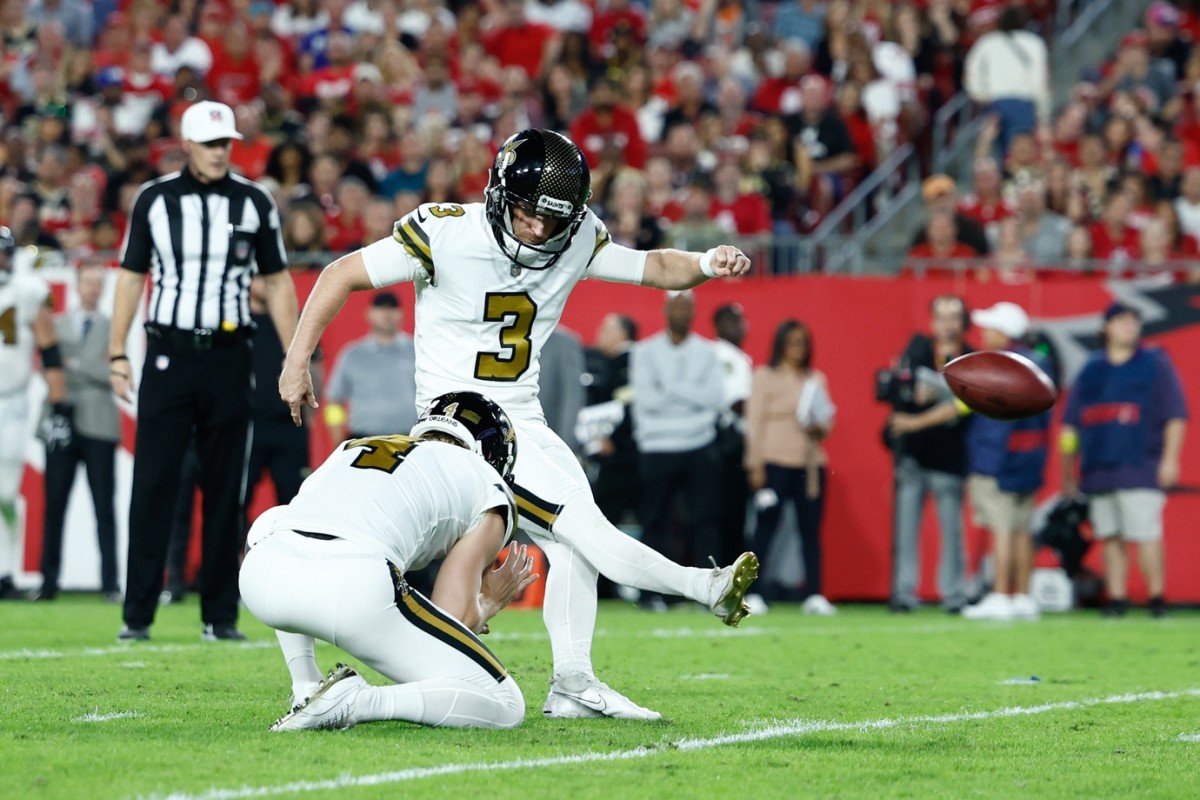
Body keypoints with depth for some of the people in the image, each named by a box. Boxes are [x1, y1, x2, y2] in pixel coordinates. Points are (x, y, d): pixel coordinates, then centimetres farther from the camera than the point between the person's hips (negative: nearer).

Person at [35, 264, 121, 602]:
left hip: (98, 426, -2)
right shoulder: (57, 325, 13)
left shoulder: (113, 327, 6)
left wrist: (75, 365, -6)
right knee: (54, 505, 1)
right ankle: (49, 580, 4)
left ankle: (110, 583, -3)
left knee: (104, 508, -3)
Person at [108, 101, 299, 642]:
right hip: (167, 354, -1)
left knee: (225, 490, 4)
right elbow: (132, 276, 7)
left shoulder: (254, 203, 4)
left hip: (227, 355, 1)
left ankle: (220, 614, 10)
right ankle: (138, 614, -2)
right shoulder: (154, 200, 3)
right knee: (152, 485, -5)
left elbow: (277, 282, 9)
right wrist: (117, 353, 1)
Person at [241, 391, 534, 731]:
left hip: (260, 578, 5)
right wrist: (488, 601, 37)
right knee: (503, 705, 9)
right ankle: (355, 701, -11)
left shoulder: (352, 449, 36)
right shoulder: (488, 490, 22)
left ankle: (306, 691, 28)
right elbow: (456, 621, 13)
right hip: (353, 589, -5)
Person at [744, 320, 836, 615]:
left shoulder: (816, 380, 16)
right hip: (775, 461, -4)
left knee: (811, 529, -1)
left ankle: (814, 594, 0)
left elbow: (828, 420, 18)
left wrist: (819, 428, -7)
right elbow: (755, 421, -1)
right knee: (766, 527, -5)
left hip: (810, 463, 4)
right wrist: (756, 465, -8)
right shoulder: (765, 377, 4)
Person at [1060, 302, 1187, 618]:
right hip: (1097, 470, 4)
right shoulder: (1091, 369, 15)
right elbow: (1070, 423, 18)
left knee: (1146, 533, -13)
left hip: (1140, 469, -4)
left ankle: (1157, 598, -8)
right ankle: (1116, 598, 9)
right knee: (1109, 536, 4)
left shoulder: (1155, 364, 6)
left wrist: (1170, 459, -8)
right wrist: (1068, 471, 14)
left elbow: (1175, 416, 1)